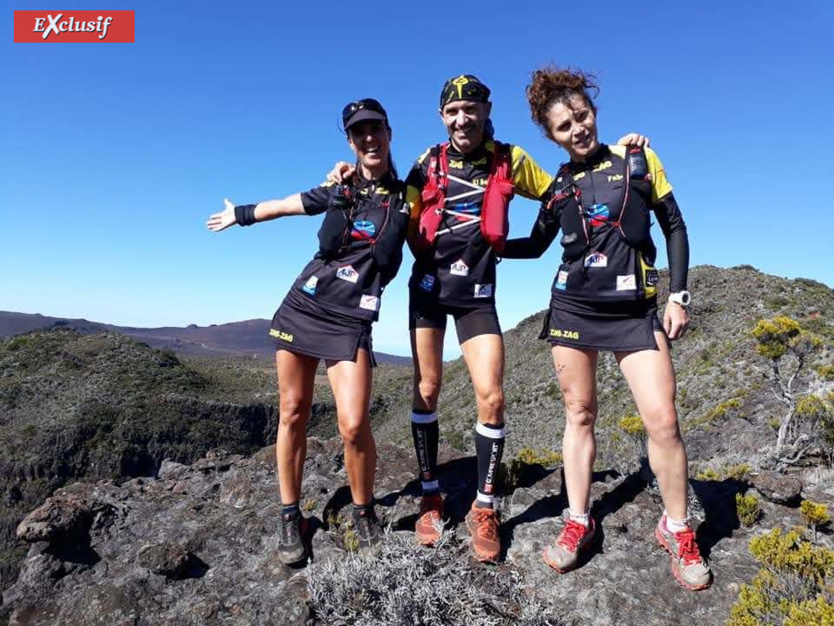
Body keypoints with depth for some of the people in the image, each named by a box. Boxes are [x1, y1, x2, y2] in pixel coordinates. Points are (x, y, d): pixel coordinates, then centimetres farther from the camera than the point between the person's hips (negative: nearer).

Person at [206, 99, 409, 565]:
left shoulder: (406, 198, 5)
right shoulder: (338, 190, 9)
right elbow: (283, 205, 24)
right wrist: (238, 215, 36)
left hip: (351, 321, -2)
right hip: (302, 307, 3)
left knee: (354, 425, -15)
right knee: (293, 414, 4)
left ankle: (365, 514, 12)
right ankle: (291, 517, 20)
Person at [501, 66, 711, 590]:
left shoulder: (639, 160, 4)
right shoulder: (558, 186, 7)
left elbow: (675, 227, 7)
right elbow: (535, 246, 18)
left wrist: (678, 296, 0)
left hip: (635, 311, -1)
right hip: (573, 309, 2)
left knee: (663, 420, -7)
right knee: (580, 414, 6)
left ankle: (678, 531, 15)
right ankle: (579, 522, 20)